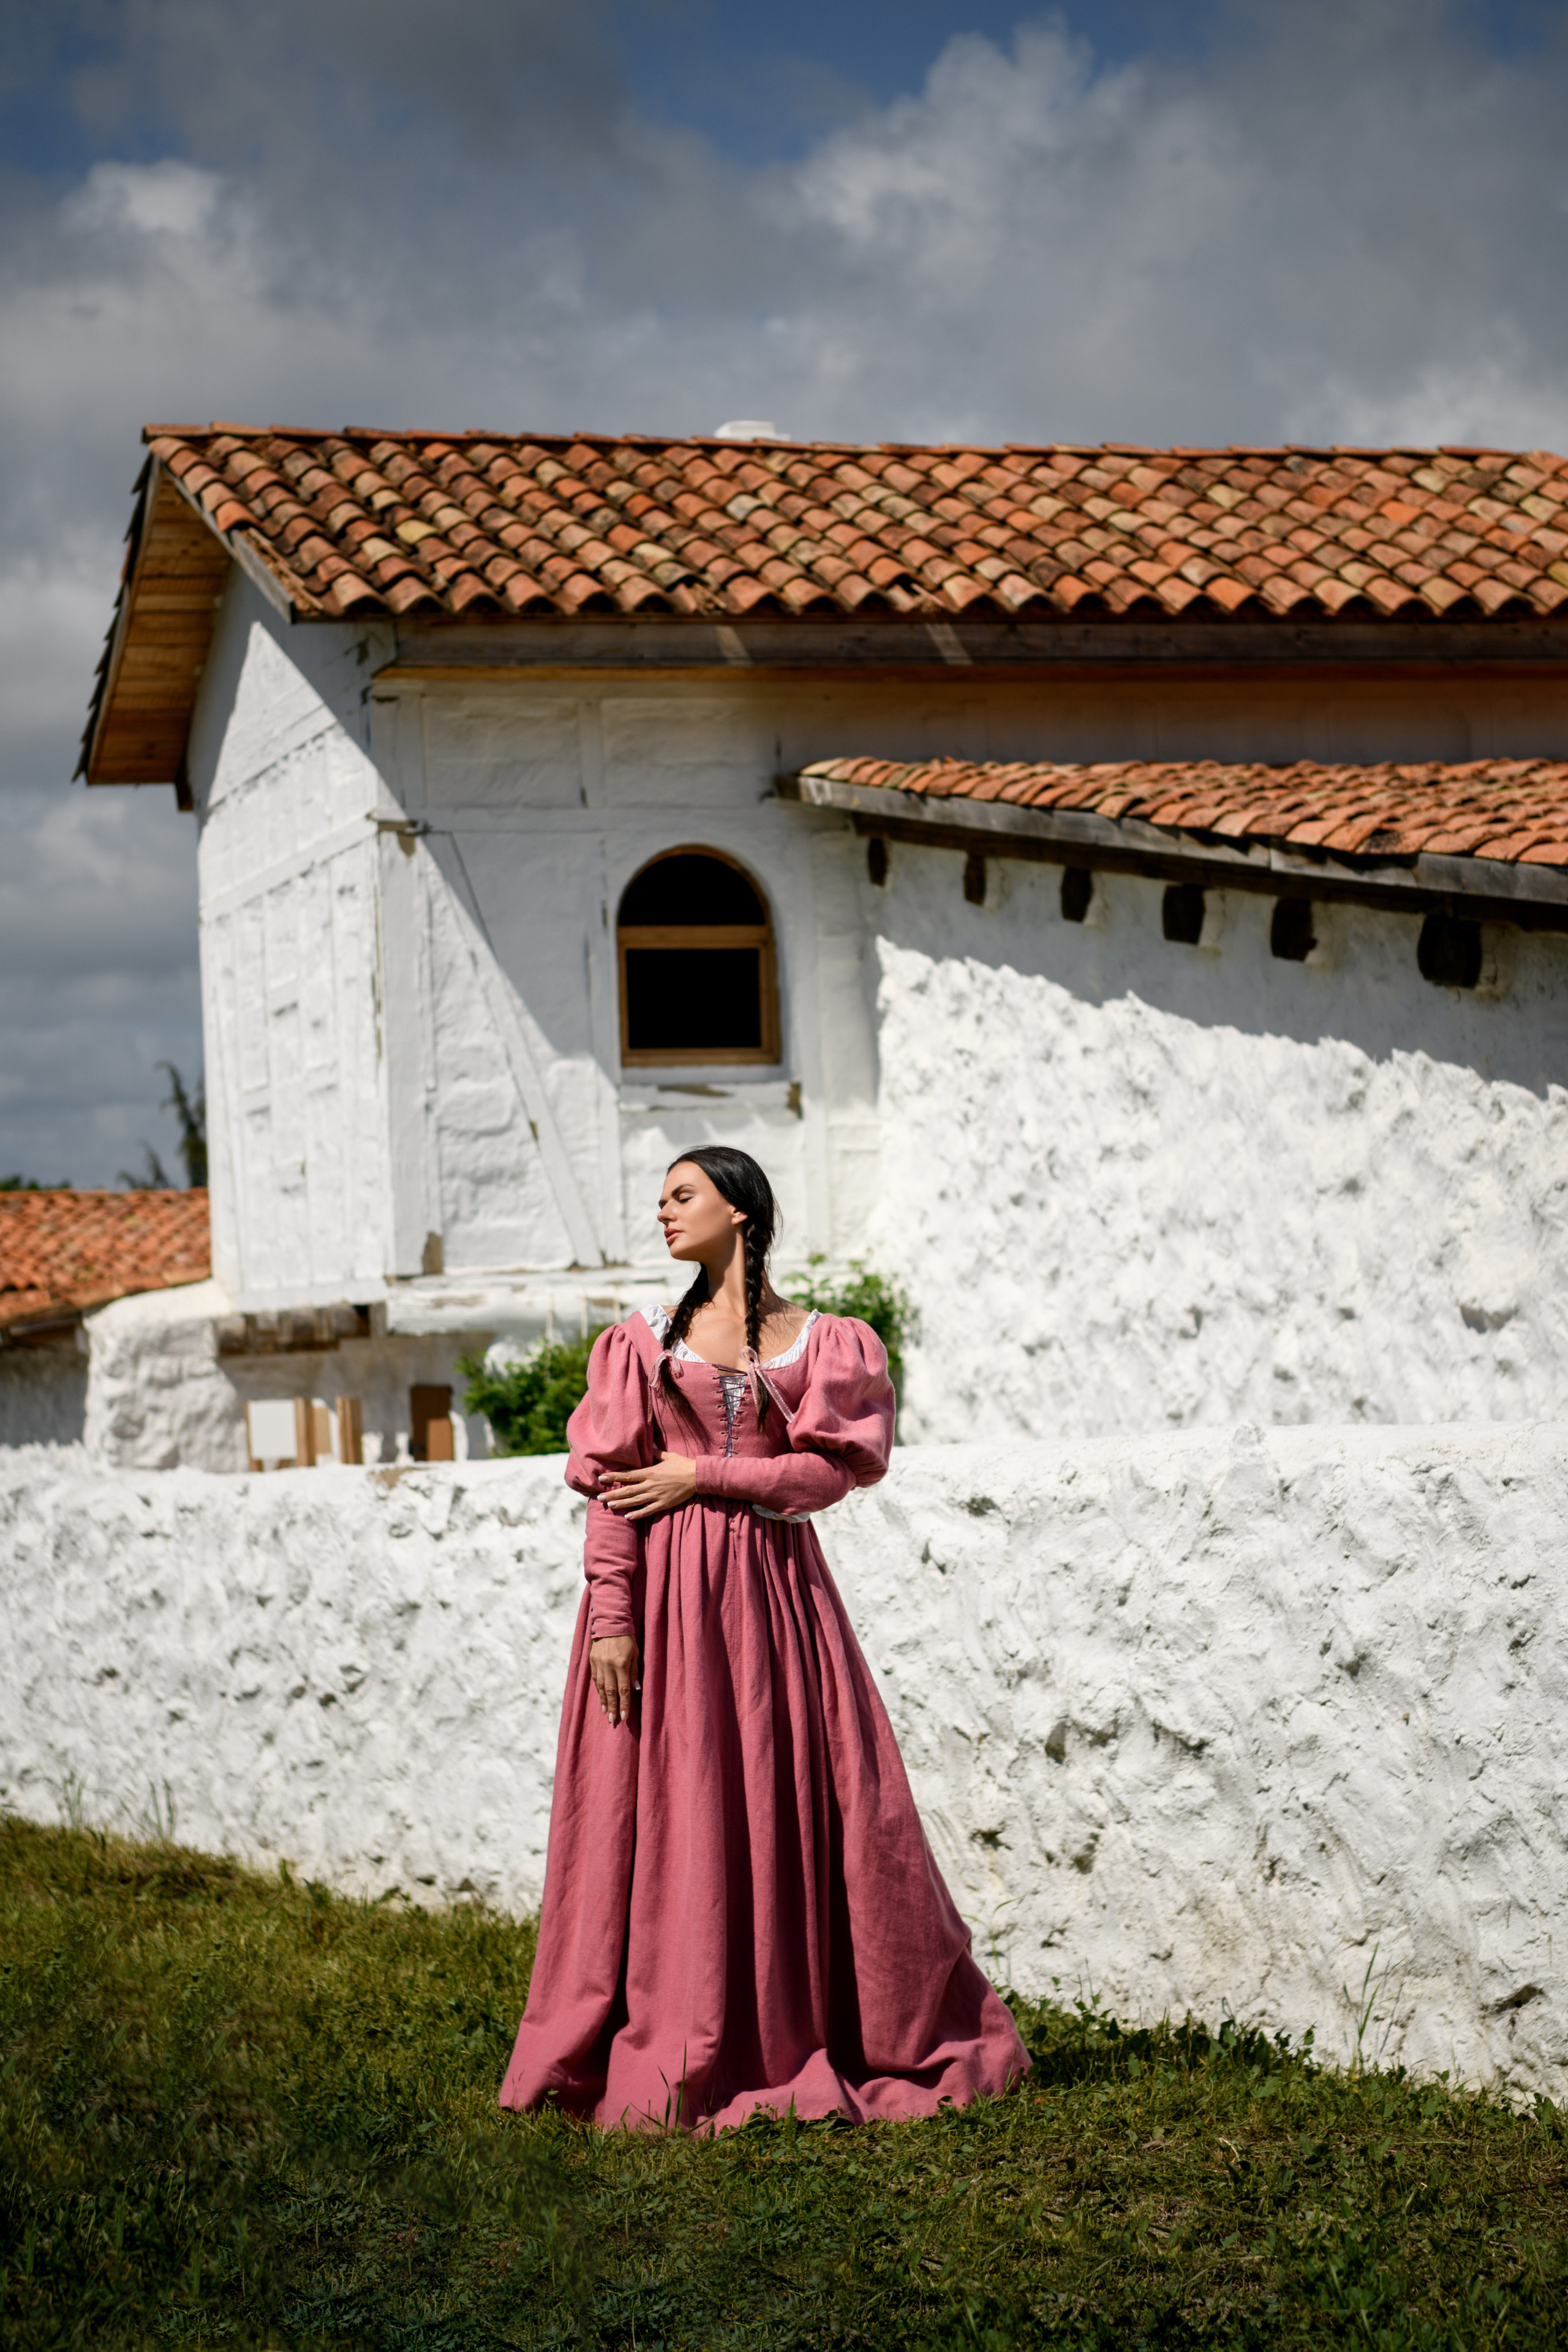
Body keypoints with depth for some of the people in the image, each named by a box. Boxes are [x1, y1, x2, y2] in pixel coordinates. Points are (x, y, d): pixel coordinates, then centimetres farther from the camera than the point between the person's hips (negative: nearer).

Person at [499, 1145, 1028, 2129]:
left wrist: (699, 1474, -9)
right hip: (668, 1589, 0)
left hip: (776, 1586, 0)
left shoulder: (826, 1342, 8)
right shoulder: (646, 1340, 9)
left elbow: (831, 1468, -4)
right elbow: (612, 1487, 1)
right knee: (674, 1813, -3)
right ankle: (673, 2065, 4)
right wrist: (610, 1615, -9)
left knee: (809, 1805, 0)